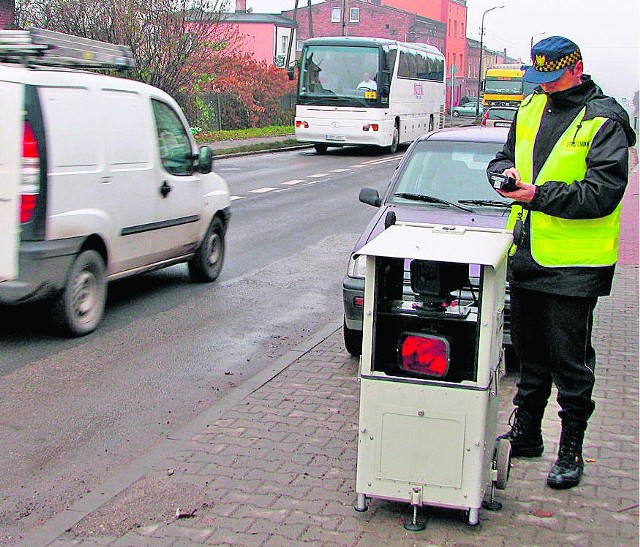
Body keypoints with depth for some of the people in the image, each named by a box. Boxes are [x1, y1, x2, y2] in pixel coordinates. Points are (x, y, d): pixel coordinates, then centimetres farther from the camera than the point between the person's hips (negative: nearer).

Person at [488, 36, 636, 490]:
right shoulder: (532, 108, 11)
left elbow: (603, 193, -17)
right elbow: (504, 156, 19)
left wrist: (540, 195, -22)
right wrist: (506, 172, -5)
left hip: (574, 264, -6)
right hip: (526, 256, 6)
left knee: (571, 360, 2)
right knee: (530, 352, 18)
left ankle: (571, 451, 16)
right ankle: (526, 434, 33)